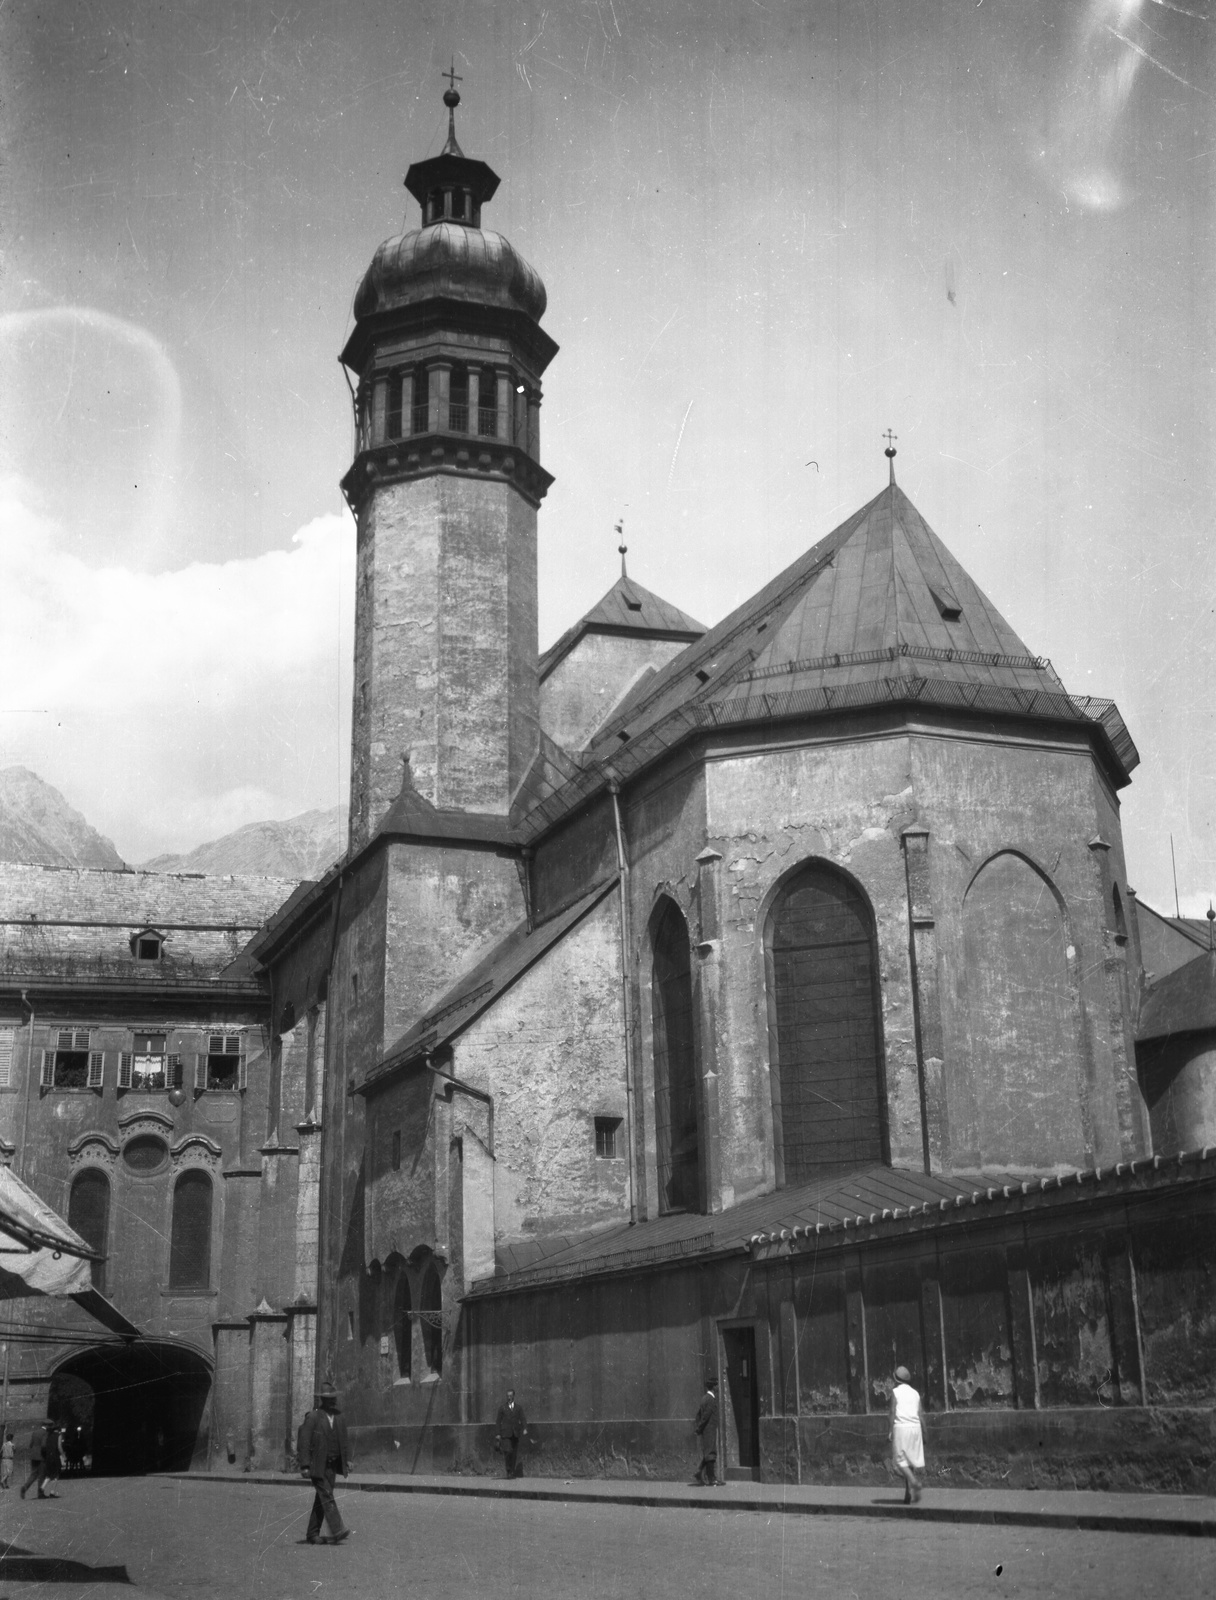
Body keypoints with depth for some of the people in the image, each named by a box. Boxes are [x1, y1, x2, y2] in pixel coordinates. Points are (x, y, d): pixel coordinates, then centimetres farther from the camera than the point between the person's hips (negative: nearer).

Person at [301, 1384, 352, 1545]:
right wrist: (305, 1465, -14)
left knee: (321, 1499, 9)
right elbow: (304, 1442, -9)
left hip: (332, 1465, 6)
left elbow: (344, 1442, 16)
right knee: (327, 1496, -14)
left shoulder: (340, 1418, 10)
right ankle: (337, 1531, -21)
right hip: (317, 1465, -6)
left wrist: (347, 1462, 9)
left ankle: (312, 1533, 17)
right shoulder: (312, 1417, -7)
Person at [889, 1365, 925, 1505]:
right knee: (910, 1461, 9)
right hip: (915, 1428, 5)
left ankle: (914, 1481, -24)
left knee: (899, 1460, 0)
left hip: (901, 1427, -5)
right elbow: (920, 1415, 10)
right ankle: (909, 1494, 8)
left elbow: (893, 1412, -8)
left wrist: (891, 1431, -8)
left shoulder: (895, 1392, -1)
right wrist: (924, 1434, 13)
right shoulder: (915, 1393, 13)